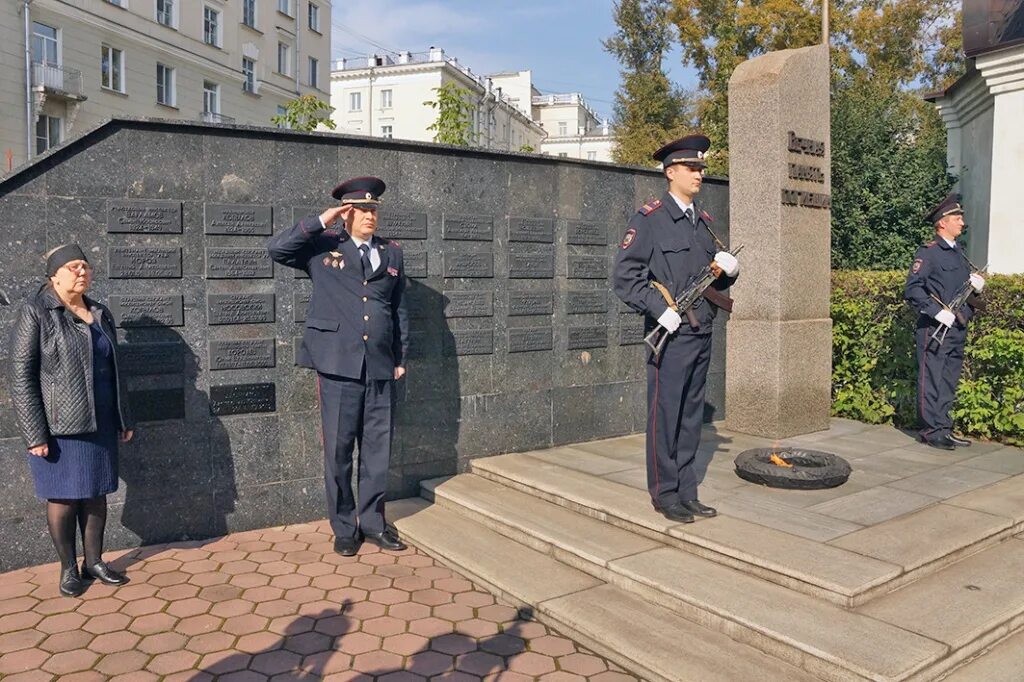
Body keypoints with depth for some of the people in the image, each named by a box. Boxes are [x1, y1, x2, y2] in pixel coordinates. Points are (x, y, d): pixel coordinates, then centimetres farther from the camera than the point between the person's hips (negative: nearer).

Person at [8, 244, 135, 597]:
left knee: (96, 494, 11)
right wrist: (35, 434, -15)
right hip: (58, 427, -5)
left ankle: (94, 562, 24)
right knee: (63, 497, 5)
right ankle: (68, 568, 19)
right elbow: (21, 376, -11)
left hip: (99, 425, 5)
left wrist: (124, 420, 14)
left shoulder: (100, 314, 9)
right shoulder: (35, 312, -8)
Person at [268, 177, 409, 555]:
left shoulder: (392, 252, 12)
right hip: (339, 366, -3)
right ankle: (344, 528, 20)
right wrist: (321, 222, -11)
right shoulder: (323, 246, 3)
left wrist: (401, 357, 12)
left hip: (380, 367, 3)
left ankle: (373, 523, 25)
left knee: (377, 449, 10)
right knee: (338, 450, 5)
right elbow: (276, 249, -10)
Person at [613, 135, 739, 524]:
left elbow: (722, 279, 22)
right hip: (671, 334, -7)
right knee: (665, 415, 0)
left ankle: (686, 492, 23)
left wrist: (729, 267, -1)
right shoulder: (649, 219, -5)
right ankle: (664, 494, 12)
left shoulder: (704, 222, 17)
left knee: (691, 417, 13)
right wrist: (660, 310, -19)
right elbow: (626, 275, -12)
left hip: (702, 334, 7)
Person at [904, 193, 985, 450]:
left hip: (957, 329, 9)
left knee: (949, 382, 12)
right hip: (934, 329, -9)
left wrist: (978, 284, 5)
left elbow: (970, 287, 27)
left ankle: (944, 428, 20)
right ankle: (931, 430, 3)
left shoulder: (958, 252, 20)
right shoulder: (928, 253, -8)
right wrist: (938, 311, -21)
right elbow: (912, 289, -17)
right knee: (931, 380, -3)